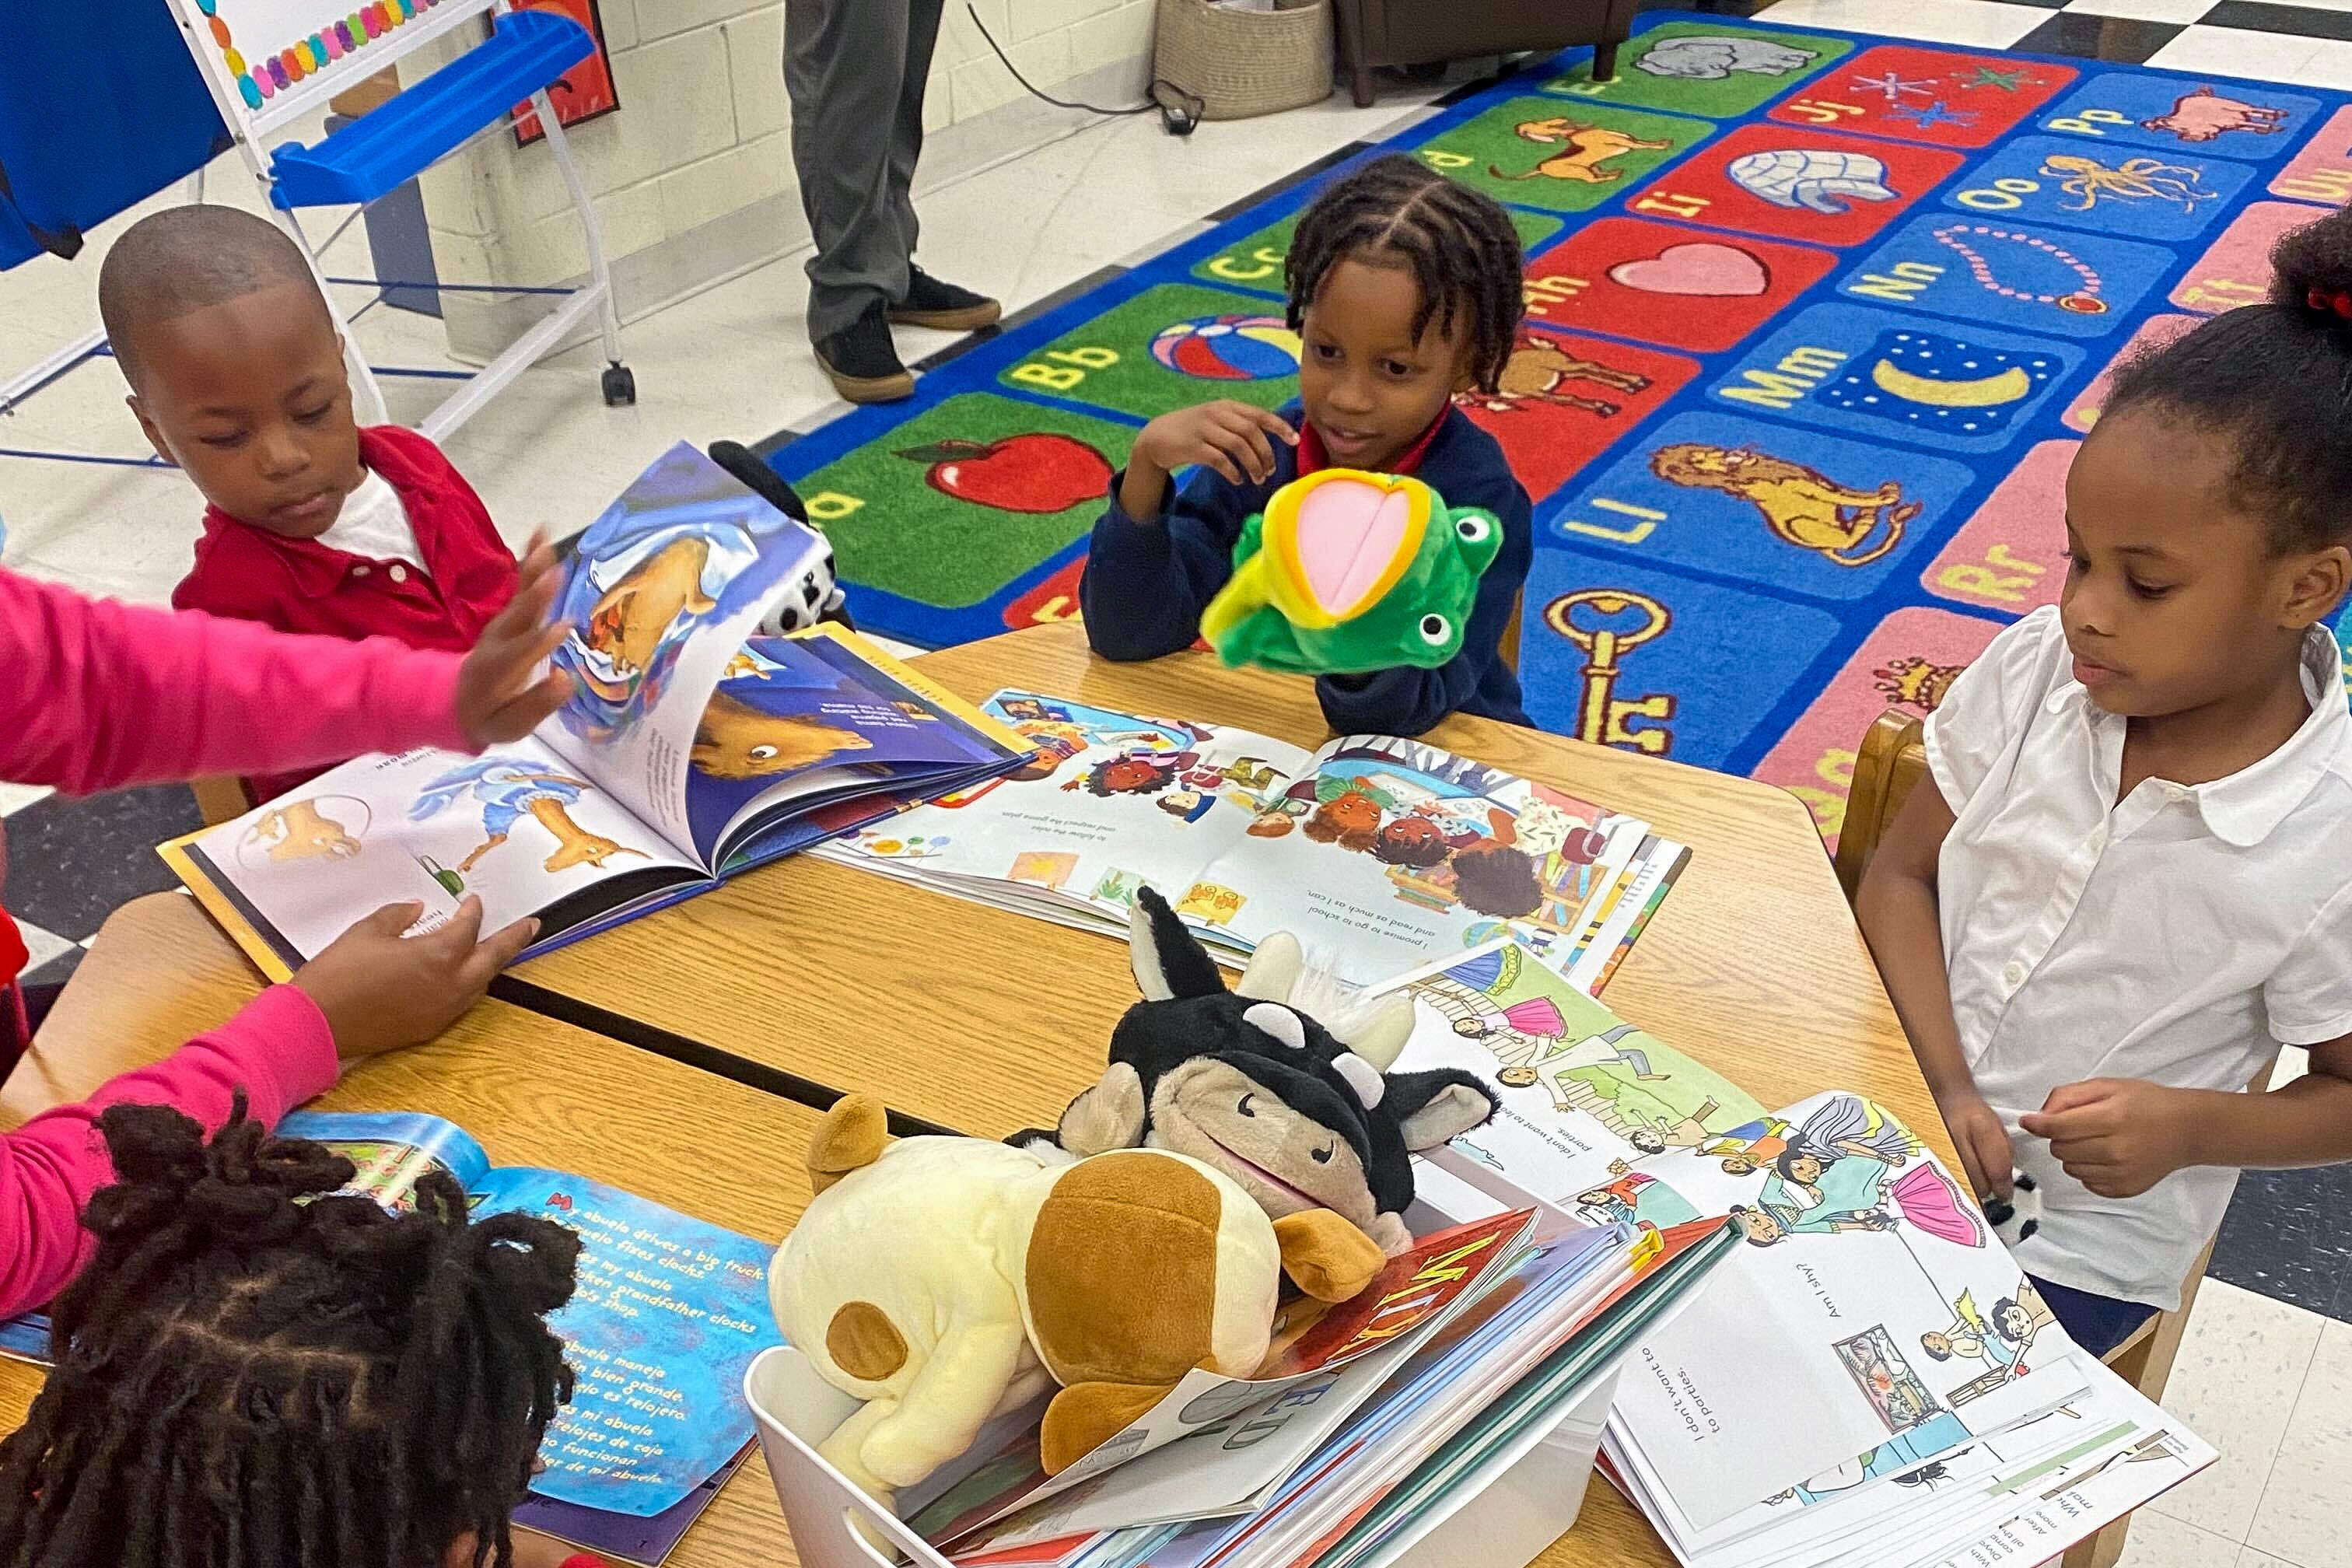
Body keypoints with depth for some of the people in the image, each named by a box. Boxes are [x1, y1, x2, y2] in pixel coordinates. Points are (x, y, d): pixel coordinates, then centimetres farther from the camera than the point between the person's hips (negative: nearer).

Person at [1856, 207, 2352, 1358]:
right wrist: (1941, 1084, -14)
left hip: (2081, 1235, -3)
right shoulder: (2037, 669, -9)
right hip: (1899, 1101, 3)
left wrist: (2195, 1126, -23)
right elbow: (1902, 873, -1)